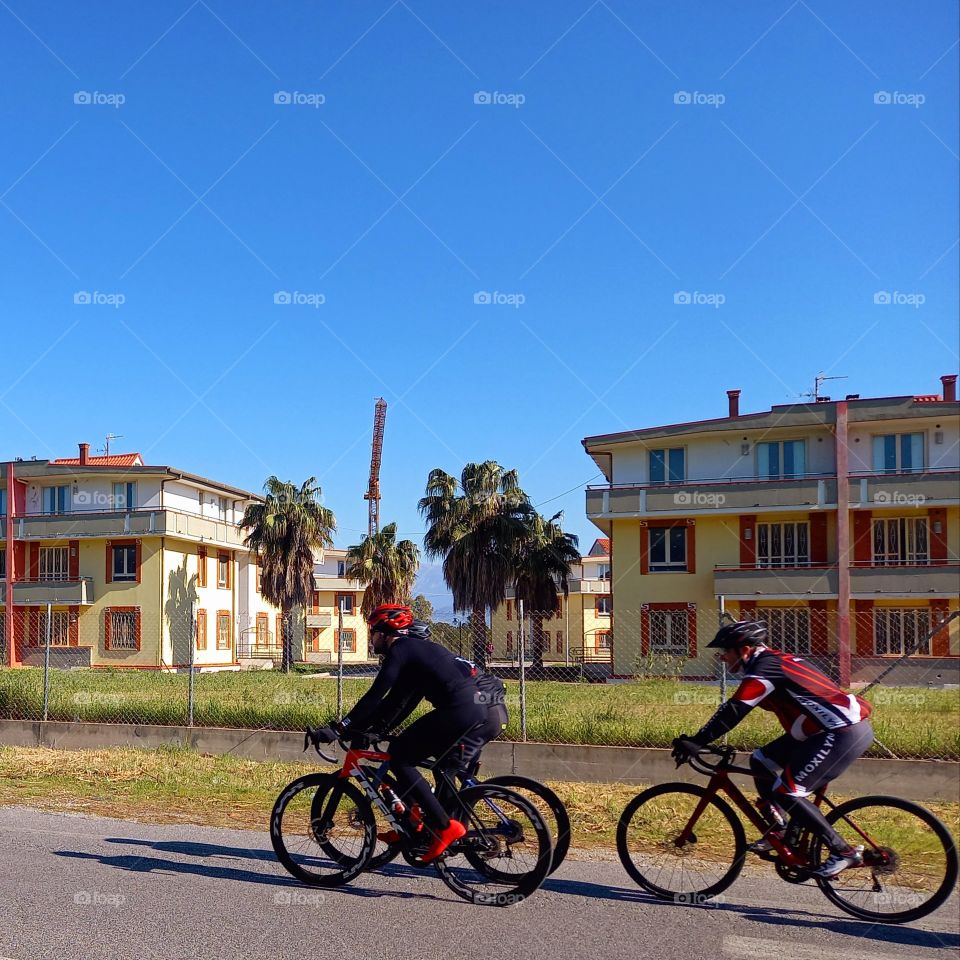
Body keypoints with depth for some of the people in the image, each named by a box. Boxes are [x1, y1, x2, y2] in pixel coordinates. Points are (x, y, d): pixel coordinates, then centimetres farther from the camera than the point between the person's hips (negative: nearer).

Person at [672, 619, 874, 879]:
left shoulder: (765, 669, -15)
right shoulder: (772, 661, 15)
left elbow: (733, 711, -23)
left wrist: (695, 742, -23)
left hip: (844, 732, -10)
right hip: (828, 728, 10)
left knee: (786, 793, -11)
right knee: (761, 761, 12)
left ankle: (844, 852, -3)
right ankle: (780, 832, 20)